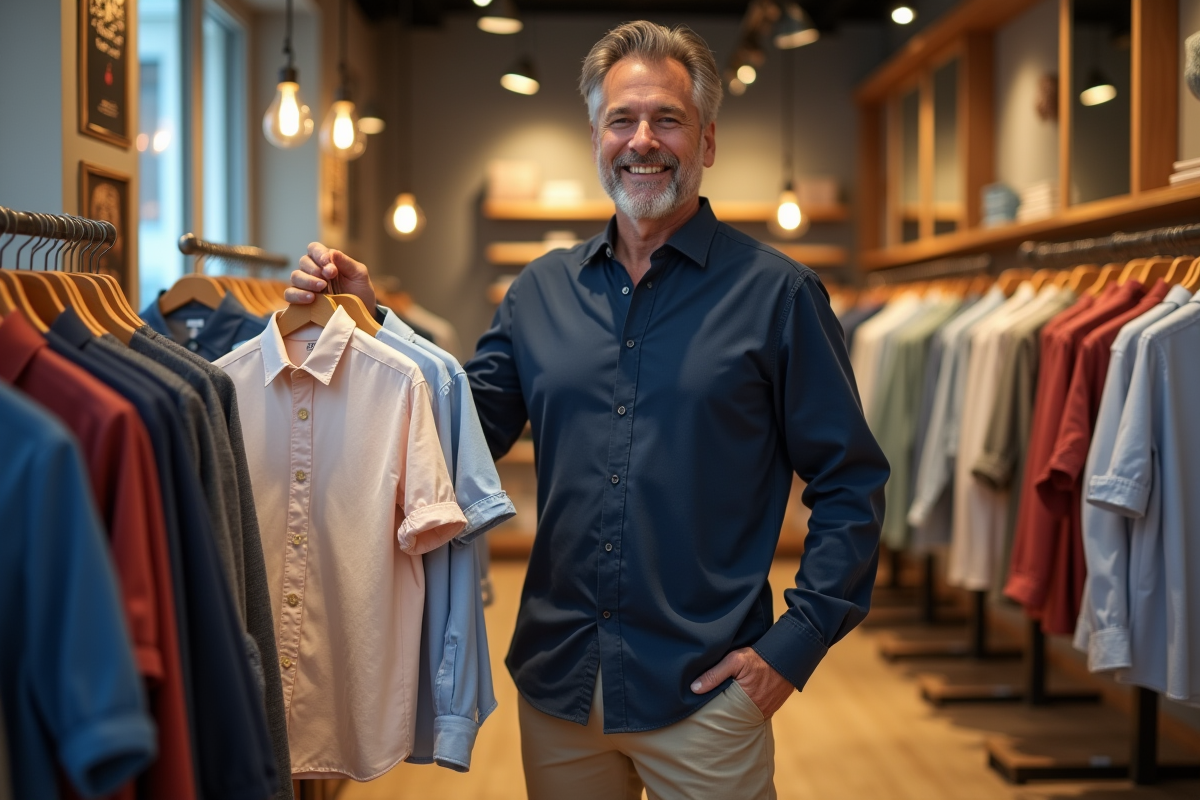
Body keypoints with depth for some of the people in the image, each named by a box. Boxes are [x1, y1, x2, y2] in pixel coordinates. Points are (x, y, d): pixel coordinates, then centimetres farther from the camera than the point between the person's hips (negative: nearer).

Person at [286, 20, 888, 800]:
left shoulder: (776, 292, -5)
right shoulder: (544, 290, 7)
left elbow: (850, 485, -3)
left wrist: (795, 644, -10)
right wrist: (371, 317, -3)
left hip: (705, 692, -4)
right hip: (559, 680, 4)